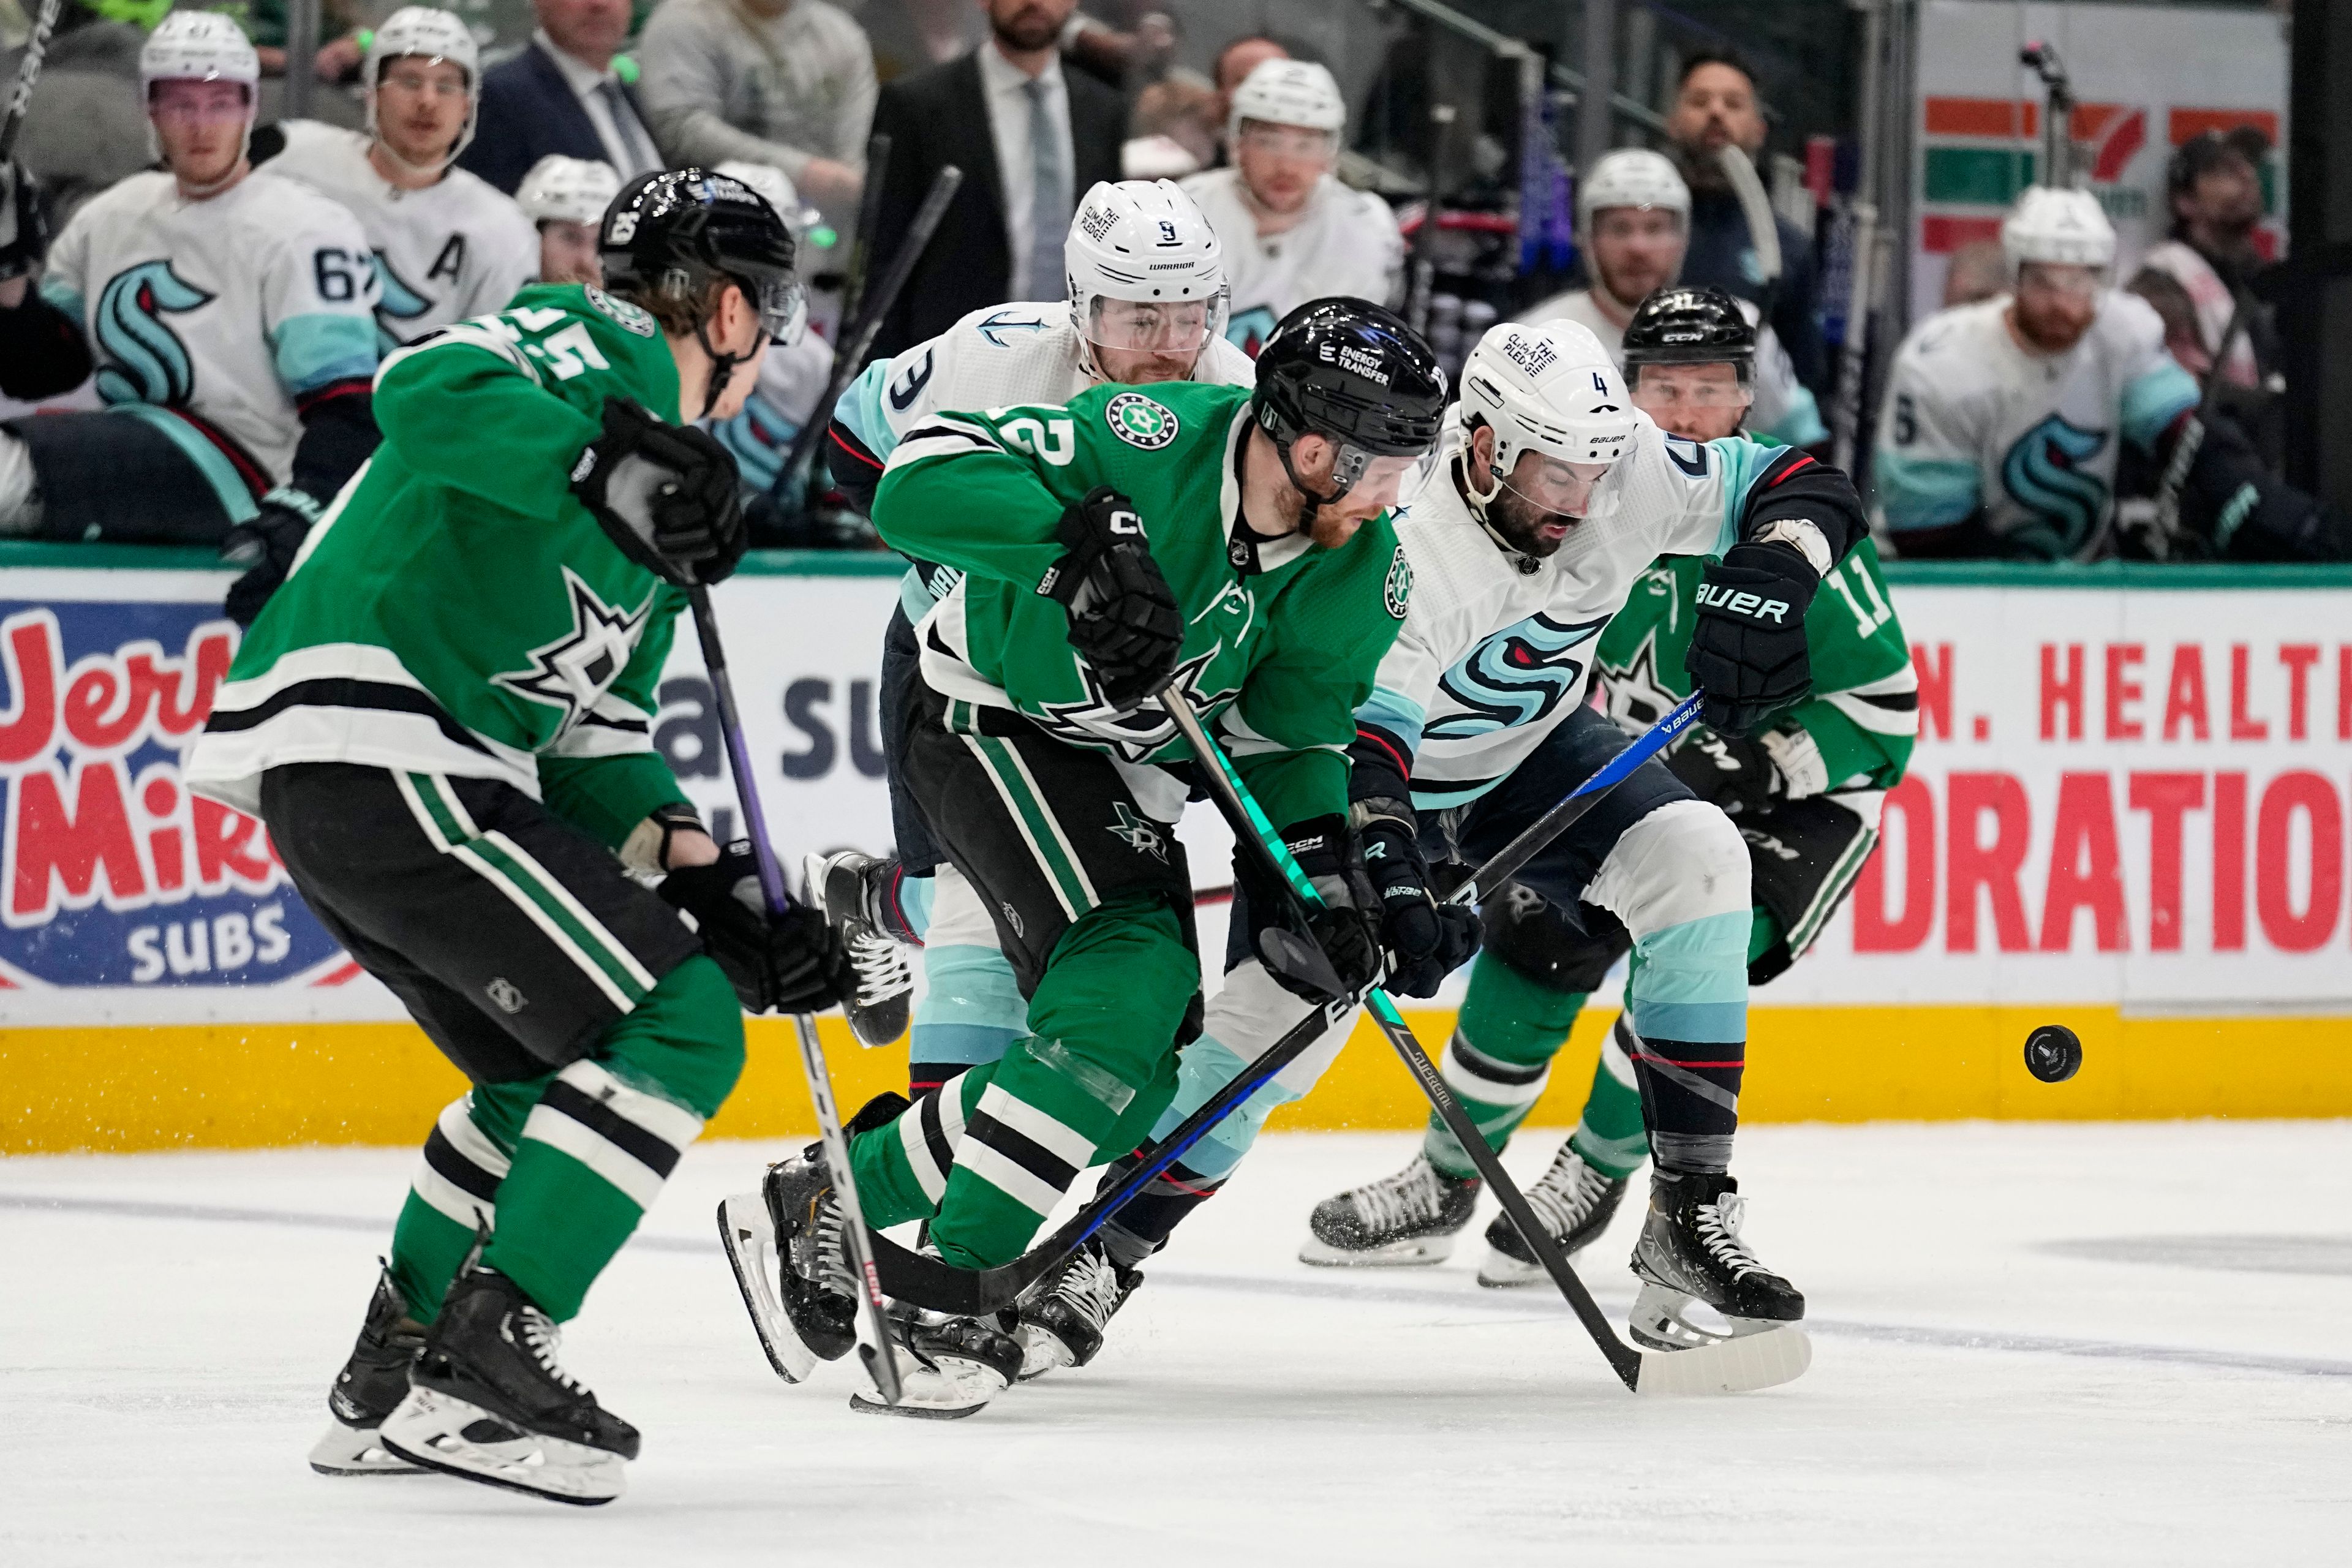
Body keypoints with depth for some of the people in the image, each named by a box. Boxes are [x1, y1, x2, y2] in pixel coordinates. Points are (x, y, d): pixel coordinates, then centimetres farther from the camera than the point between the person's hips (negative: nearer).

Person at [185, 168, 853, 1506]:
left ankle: (393, 1381, 26)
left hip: (345, 770, 11)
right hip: (372, 742, -11)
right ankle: (481, 1359, -14)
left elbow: (601, 737, 23)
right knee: (677, 1028, -11)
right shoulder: (598, 346, -2)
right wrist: (608, 463, -33)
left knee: (556, 1066, 24)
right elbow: (428, 389, -22)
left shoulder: (664, 501, 26)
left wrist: (714, 887, 12)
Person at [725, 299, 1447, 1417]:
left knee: (1130, 1074, 4)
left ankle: (826, 1201, 18)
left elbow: (1287, 731, 3)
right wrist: (1082, 539, -43)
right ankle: (951, 1297, -18)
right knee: (1133, 984, -24)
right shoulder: (1157, 440, -26)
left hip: (1128, 769, 8)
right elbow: (923, 477, -32)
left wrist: (1326, 864, -13)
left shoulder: (1356, 572, -7)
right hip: (990, 724, -8)